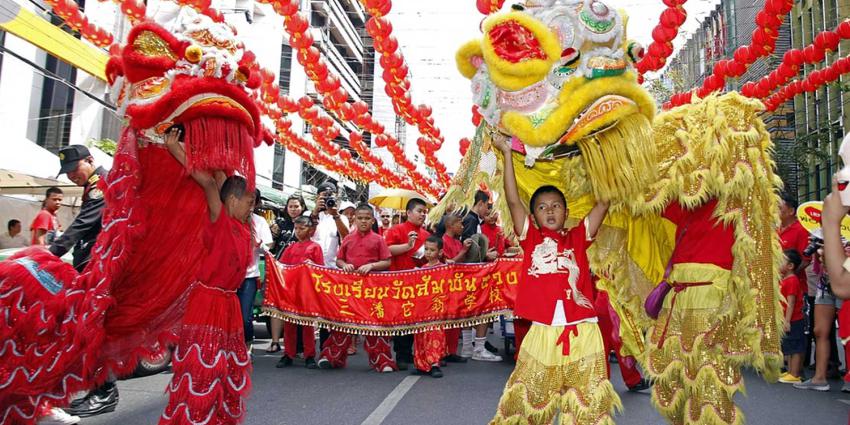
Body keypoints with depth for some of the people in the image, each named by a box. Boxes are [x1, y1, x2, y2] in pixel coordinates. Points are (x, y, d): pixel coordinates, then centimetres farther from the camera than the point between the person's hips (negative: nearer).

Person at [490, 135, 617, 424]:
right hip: (542, 333, -1)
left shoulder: (577, 238, 11)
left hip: (582, 332, 1)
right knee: (530, 399, 10)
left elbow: (604, 203, 10)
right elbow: (512, 200, 3)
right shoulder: (531, 238, 8)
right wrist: (507, 154, 3)